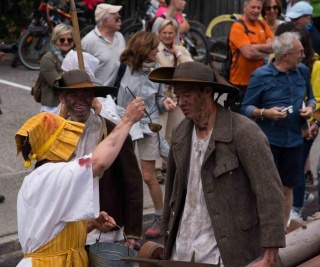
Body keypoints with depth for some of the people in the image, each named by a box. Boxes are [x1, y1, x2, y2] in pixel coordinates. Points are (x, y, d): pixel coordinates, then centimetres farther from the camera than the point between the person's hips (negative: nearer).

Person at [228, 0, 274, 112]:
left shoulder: (263, 25, 10)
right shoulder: (238, 27, -11)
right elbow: (249, 53, -22)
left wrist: (254, 46, -15)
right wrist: (267, 51, -6)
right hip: (241, 82, -6)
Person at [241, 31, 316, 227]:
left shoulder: (303, 71, 4)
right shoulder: (261, 75, -9)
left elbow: (310, 98, 18)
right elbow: (246, 108, -5)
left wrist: (310, 108, -4)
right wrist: (265, 112, -22)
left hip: (294, 140, 4)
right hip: (267, 140, -4)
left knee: (287, 188, 13)